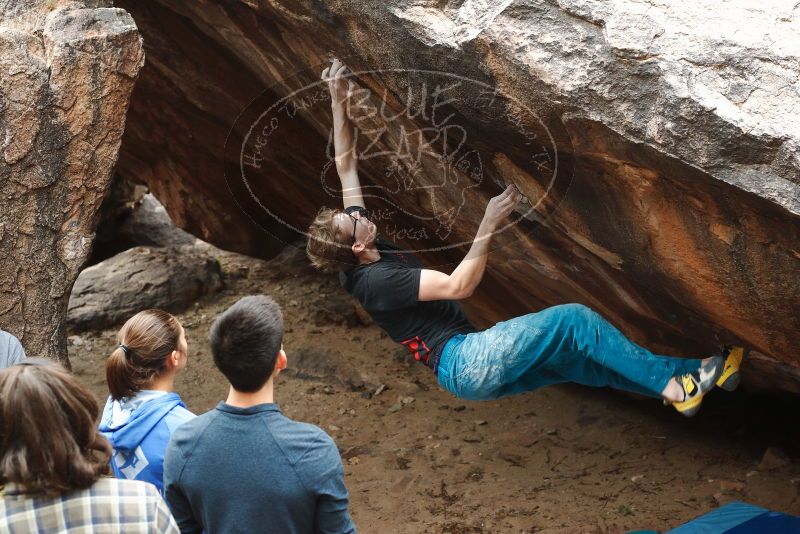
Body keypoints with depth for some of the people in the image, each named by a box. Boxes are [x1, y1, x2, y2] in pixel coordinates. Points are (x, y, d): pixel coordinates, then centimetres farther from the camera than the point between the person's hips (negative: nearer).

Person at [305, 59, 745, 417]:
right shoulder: (377, 279, -21)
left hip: (466, 370, 10)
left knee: (579, 360, 7)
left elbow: (346, 164, 9)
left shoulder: (356, 261, 6)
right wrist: (488, 227, -26)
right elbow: (458, 286, -23)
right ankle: (674, 384, -9)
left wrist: (338, 101, 7)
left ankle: (691, 375, 9)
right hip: (464, 361, -10)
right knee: (573, 319, -17)